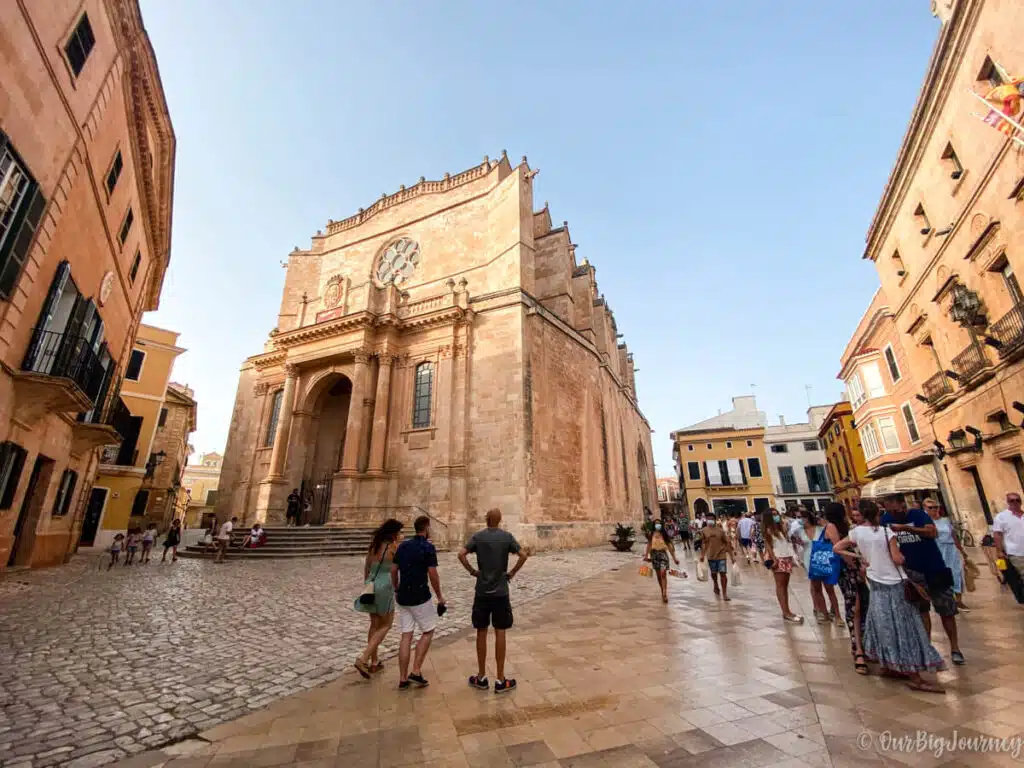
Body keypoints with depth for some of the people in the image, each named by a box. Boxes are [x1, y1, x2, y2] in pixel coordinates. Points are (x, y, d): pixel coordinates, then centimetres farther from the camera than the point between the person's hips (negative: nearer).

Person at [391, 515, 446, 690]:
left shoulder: (403, 546, 6)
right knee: (428, 632, 12)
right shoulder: (428, 547, -13)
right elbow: (433, 575, -14)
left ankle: (403, 679, 14)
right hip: (420, 597, -6)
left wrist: (396, 591, 24)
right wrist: (440, 597, -2)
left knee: (406, 637, 11)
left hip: (403, 597, 6)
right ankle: (416, 672, 8)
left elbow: (393, 571, 11)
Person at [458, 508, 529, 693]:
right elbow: (524, 555, -13)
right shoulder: (507, 536, -4)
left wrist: (473, 571, -3)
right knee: (500, 633, 7)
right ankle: (500, 680, 14)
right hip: (501, 592, 0)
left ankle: (481, 678, 23)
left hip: (482, 592, 1)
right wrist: (512, 573, -2)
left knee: (481, 632, 13)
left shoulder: (477, 536, -4)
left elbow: (461, 555, -15)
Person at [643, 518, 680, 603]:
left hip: (663, 554, -2)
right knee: (659, 575, 10)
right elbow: (649, 545, 6)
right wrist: (646, 555, 0)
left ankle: (665, 593, -16)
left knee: (663, 574, -16)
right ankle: (663, 592, 25)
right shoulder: (651, 534, 3)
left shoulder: (664, 534, -1)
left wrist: (674, 558, 1)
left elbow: (669, 546, 1)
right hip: (654, 555, 2)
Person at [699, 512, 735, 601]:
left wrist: (732, 555, -4)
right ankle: (716, 586, 43)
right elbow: (703, 544, 4)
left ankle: (724, 594, 5)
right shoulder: (704, 531, -5)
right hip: (711, 556, 2)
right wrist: (702, 555, 6)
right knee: (713, 573, 16)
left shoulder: (720, 530, -9)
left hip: (721, 555, -2)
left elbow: (728, 542, -4)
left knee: (723, 574, -6)